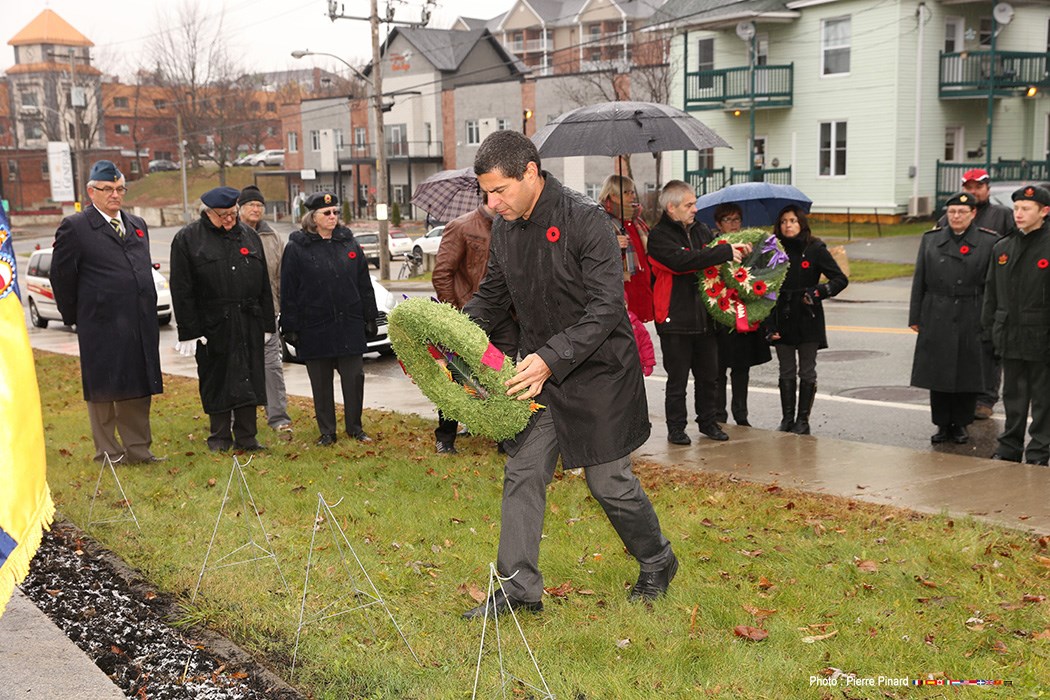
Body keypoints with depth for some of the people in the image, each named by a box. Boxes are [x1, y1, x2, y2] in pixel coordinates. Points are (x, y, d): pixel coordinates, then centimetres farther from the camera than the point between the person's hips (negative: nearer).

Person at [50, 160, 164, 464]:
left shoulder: (137, 225, 14)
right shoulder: (74, 227, -5)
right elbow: (61, 276, -3)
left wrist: (148, 312, 14)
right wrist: (75, 317, -1)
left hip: (140, 326, 6)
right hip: (101, 327, -6)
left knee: (138, 390, 11)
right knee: (102, 392, 4)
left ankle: (138, 450, 20)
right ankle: (108, 453, 15)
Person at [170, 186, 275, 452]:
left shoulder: (249, 236, 12)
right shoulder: (187, 239, -1)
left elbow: (264, 285, 15)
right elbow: (182, 290, -5)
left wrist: (267, 324, 10)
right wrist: (189, 331, -10)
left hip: (249, 325, 3)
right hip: (212, 327, -3)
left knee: (249, 380, 4)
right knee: (216, 381, 5)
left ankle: (246, 437, 13)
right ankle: (220, 437, 17)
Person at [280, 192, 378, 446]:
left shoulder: (349, 242, 9)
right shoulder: (296, 248, -1)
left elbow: (364, 284, 12)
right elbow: (288, 292, -2)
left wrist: (370, 318, 9)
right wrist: (290, 327, -5)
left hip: (350, 326, 2)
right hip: (315, 328, -2)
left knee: (354, 378, 4)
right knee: (321, 383, 7)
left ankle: (354, 427, 19)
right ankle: (326, 432, 18)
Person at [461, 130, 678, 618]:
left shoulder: (586, 221, -20)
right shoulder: (504, 226, 2)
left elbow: (605, 308, -24)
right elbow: (491, 296, 14)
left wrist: (550, 358, -34)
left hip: (598, 372, -6)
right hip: (538, 372, 6)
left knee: (609, 481, 4)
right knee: (522, 473, 4)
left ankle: (657, 563, 30)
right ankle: (519, 587, 15)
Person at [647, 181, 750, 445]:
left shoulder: (701, 230, 11)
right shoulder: (659, 236, -10)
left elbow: (715, 255, 23)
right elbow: (683, 260, -26)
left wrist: (738, 250, -1)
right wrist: (726, 252, -24)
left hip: (704, 316, 6)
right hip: (675, 319, -6)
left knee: (709, 375, 15)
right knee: (677, 379, 3)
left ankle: (707, 421, 30)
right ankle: (676, 427, 16)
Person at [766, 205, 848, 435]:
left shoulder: (815, 249, -3)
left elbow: (841, 279, -2)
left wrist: (818, 292, -19)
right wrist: (769, 326, -3)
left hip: (808, 319, -3)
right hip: (783, 320, 3)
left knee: (807, 372, 3)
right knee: (786, 372, 7)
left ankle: (803, 420, 10)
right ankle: (787, 418, 15)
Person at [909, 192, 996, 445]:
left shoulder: (989, 242, 1)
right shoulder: (930, 239, 7)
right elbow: (919, 281, 8)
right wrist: (915, 317, 5)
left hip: (972, 320, -2)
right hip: (937, 318, 2)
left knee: (967, 374, 4)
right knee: (937, 373, 5)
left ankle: (960, 424, 19)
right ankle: (942, 424, 17)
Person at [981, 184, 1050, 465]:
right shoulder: (1002, 248, 9)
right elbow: (991, 293, 14)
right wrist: (988, 328, 11)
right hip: (1009, 337, 5)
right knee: (1013, 396, 14)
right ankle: (1010, 447, 24)